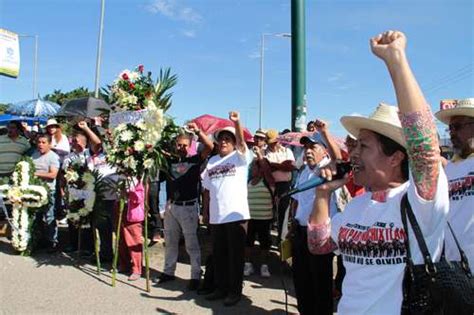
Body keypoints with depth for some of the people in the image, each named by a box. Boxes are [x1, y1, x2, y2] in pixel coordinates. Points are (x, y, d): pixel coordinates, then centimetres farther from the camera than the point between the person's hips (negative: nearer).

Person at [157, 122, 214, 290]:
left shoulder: (195, 160, -3)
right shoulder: (170, 161, 10)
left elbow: (210, 147, -15)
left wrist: (197, 131, -26)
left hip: (189, 207, -5)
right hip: (171, 206, 5)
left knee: (191, 243, -1)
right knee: (170, 241, 15)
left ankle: (196, 276, 6)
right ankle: (168, 271, 28)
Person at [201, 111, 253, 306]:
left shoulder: (240, 157, -1)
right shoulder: (212, 161, 14)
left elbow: (241, 141, -22)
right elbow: (207, 187, 16)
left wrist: (237, 122, -37)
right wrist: (205, 212, 12)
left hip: (236, 215, -5)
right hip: (216, 216, 6)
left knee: (235, 255, 3)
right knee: (218, 255, 14)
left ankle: (235, 291, 16)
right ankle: (221, 288, 28)